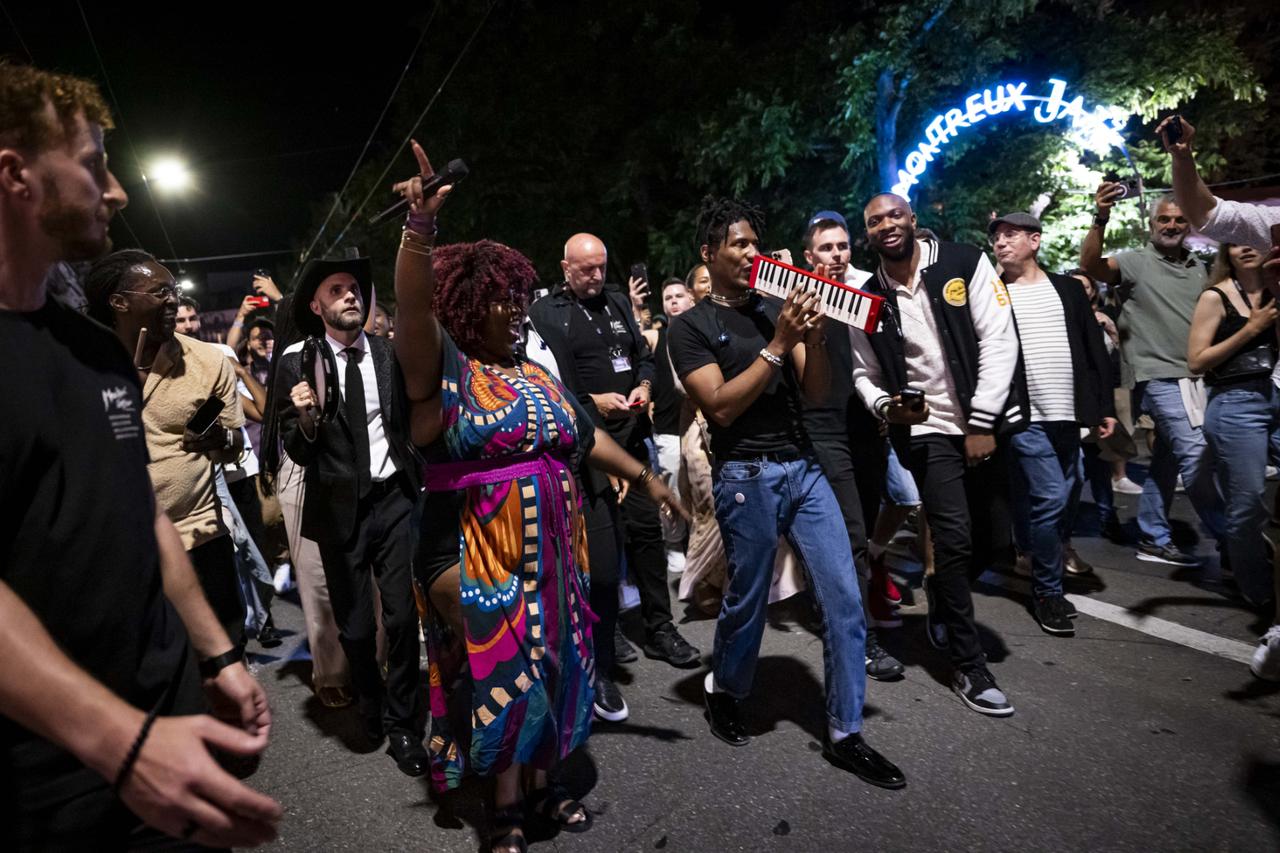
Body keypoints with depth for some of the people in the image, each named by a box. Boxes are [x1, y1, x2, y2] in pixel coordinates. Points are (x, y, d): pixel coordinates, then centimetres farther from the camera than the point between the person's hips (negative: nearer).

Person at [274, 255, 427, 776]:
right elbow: (297, 452, -3)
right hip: (339, 508, -1)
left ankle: (402, 724, 22)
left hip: (394, 498, 1)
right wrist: (305, 419, -21)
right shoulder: (297, 363, -3)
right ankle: (370, 704, 39)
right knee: (354, 625, 11)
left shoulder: (389, 354, 2)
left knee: (403, 615, 2)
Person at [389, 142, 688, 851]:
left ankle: (540, 784, 36)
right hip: (478, 557, -6)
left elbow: (586, 435, 16)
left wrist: (643, 477, 15)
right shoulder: (444, 365, -8)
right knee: (502, 672, 6)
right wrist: (420, 229, -40)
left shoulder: (535, 373, 11)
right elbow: (412, 310, -28)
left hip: (550, 552, 6)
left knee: (550, 668, 16)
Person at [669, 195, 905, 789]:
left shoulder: (776, 310, 13)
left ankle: (844, 734, 16)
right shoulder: (691, 326, -1)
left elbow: (816, 393, 8)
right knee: (747, 601, 8)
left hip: (804, 468, 5)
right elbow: (721, 406, -13)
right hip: (746, 477, -5)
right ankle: (724, 692, 38)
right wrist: (776, 345, -15)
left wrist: (814, 339, -10)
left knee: (844, 598, 1)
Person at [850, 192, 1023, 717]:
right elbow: (865, 374, 10)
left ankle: (941, 598, 41)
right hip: (929, 431, -1)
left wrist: (982, 422, -12)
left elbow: (999, 340, -7)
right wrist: (885, 406, -13)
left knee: (983, 534, 10)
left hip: (989, 424, 1)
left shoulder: (966, 264, -2)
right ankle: (969, 669, 6)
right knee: (955, 540, -7)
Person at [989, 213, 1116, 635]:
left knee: (1065, 501, 10)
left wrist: (1104, 406, 6)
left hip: (1070, 416, 4)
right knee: (1050, 499, -9)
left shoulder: (1066, 288, 11)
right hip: (1025, 419, -4)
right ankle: (1048, 592, 6)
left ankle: (1046, 568, 29)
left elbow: (1094, 349, 11)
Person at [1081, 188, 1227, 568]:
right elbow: (1090, 265, -23)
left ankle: (1154, 539, 20)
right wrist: (1101, 219, -35)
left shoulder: (1198, 268, 15)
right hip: (1161, 377, -7)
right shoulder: (1137, 262, -5)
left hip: (1194, 377, 7)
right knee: (1197, 456, -12)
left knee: (1167, 460, 11)